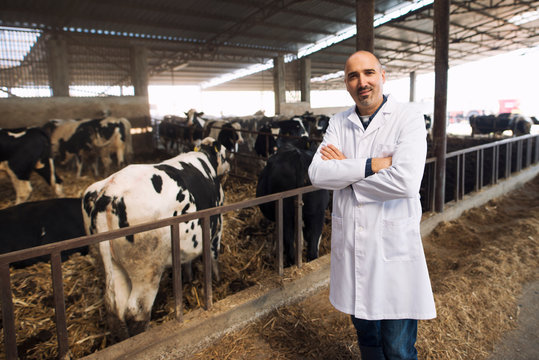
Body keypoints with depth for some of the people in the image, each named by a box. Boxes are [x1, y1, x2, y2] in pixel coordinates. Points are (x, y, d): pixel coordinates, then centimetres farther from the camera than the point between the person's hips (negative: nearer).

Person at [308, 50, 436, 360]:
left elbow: (406, 182, -23)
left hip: (394, 246, -4)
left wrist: (344, 169, -12)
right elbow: (317, 174, -8)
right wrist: (370, 165, -18)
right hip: (350, 245, 5)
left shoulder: (408, 118, -8)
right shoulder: (339, 123, 6)